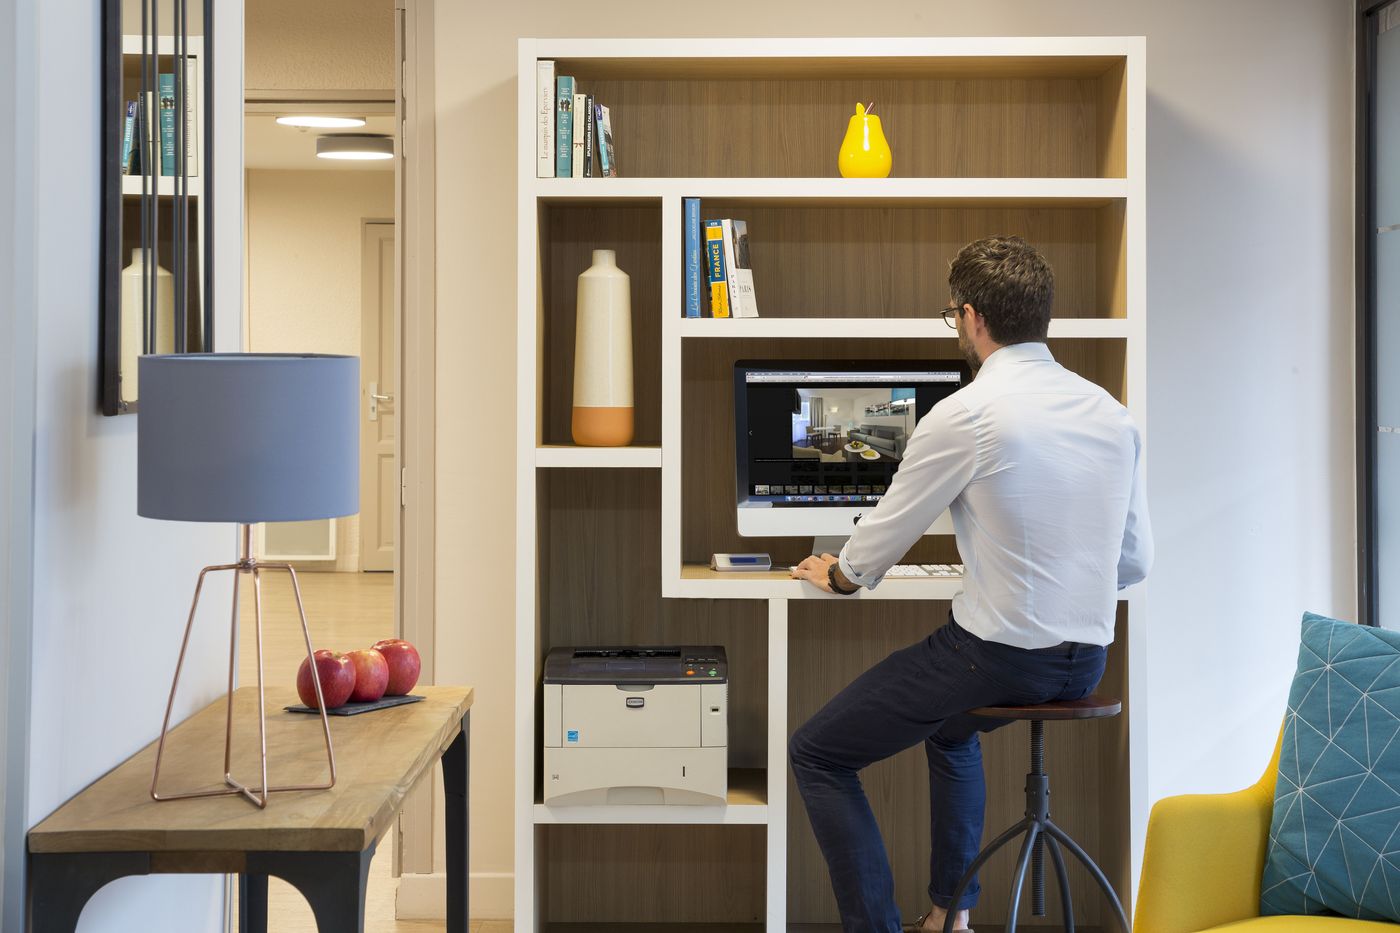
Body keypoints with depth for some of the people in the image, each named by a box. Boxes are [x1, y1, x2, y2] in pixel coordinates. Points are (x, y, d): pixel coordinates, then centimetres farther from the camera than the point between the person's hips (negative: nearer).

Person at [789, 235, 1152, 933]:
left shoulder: (964, 415, -15)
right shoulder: (1112, 414, 5)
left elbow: (887, 533, -3)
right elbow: (1134, 563, 10)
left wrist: (837, 575, 19)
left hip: (999, 655, -8)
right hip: (1087, 662, 8)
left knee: (816, 754, 9)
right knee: (951, 724, 37)